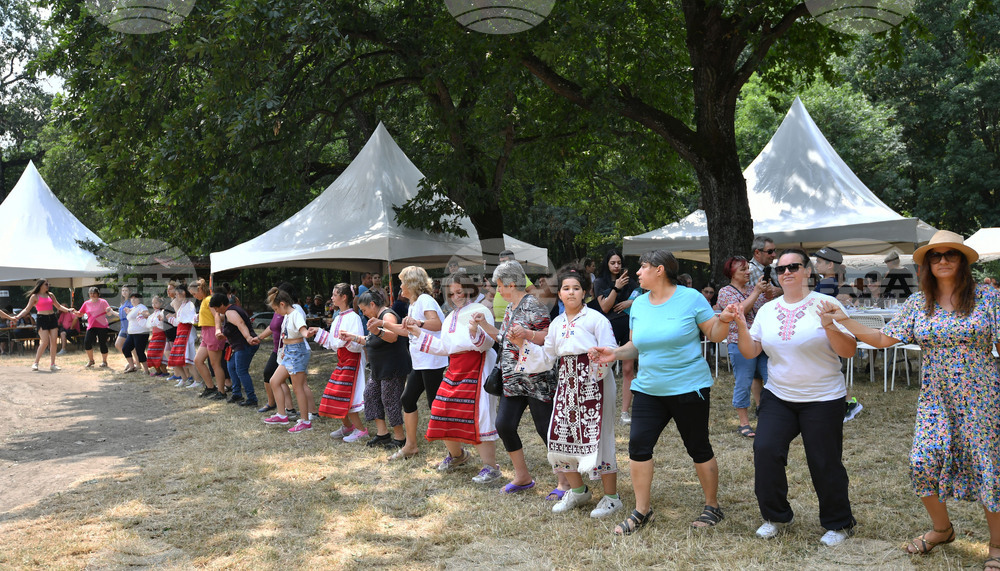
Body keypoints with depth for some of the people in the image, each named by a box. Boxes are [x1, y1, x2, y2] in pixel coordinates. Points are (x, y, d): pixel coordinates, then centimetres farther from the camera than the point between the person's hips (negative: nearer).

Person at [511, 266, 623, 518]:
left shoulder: (596, 318, -5)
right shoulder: (557, 323, 14)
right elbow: (546, 358, 15)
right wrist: (523, 342, 7)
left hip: (594, 382, -6)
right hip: (567, 384, 7)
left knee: (597, 437, -7)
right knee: (560, 435, 6)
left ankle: (612, 497, 8)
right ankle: (578, 491, 27)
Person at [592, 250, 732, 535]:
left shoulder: (690, 298, -8)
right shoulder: (639, 303, 6)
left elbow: (715, 336, -5)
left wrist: (724, 321, -25)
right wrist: (616, 353, -3)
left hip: (689, 388, -5)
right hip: (648, 390, 5)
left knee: (699, 448, 6)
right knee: (638, 445, -1)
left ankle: (712, 507, 26)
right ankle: (642, 511, 14)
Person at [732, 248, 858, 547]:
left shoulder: (826, 304, -7)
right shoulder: (767, 310, 7)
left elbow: (849, 351, -12)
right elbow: (750, 352, 4)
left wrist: (829, 327, -29)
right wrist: (741, 326, -12)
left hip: (823, 399, -4)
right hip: (778, 397, 4)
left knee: (825, 463, 3)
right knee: (765, 450, -9)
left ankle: (838, 524, 26)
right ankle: (775, 516, 12)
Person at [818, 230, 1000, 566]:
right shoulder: (917, 303, 4)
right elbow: (883, 339, 3)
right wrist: (844, 321, -4)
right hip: (935, 397, 3)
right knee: (922, 463, -5)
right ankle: (941, 529, 22)